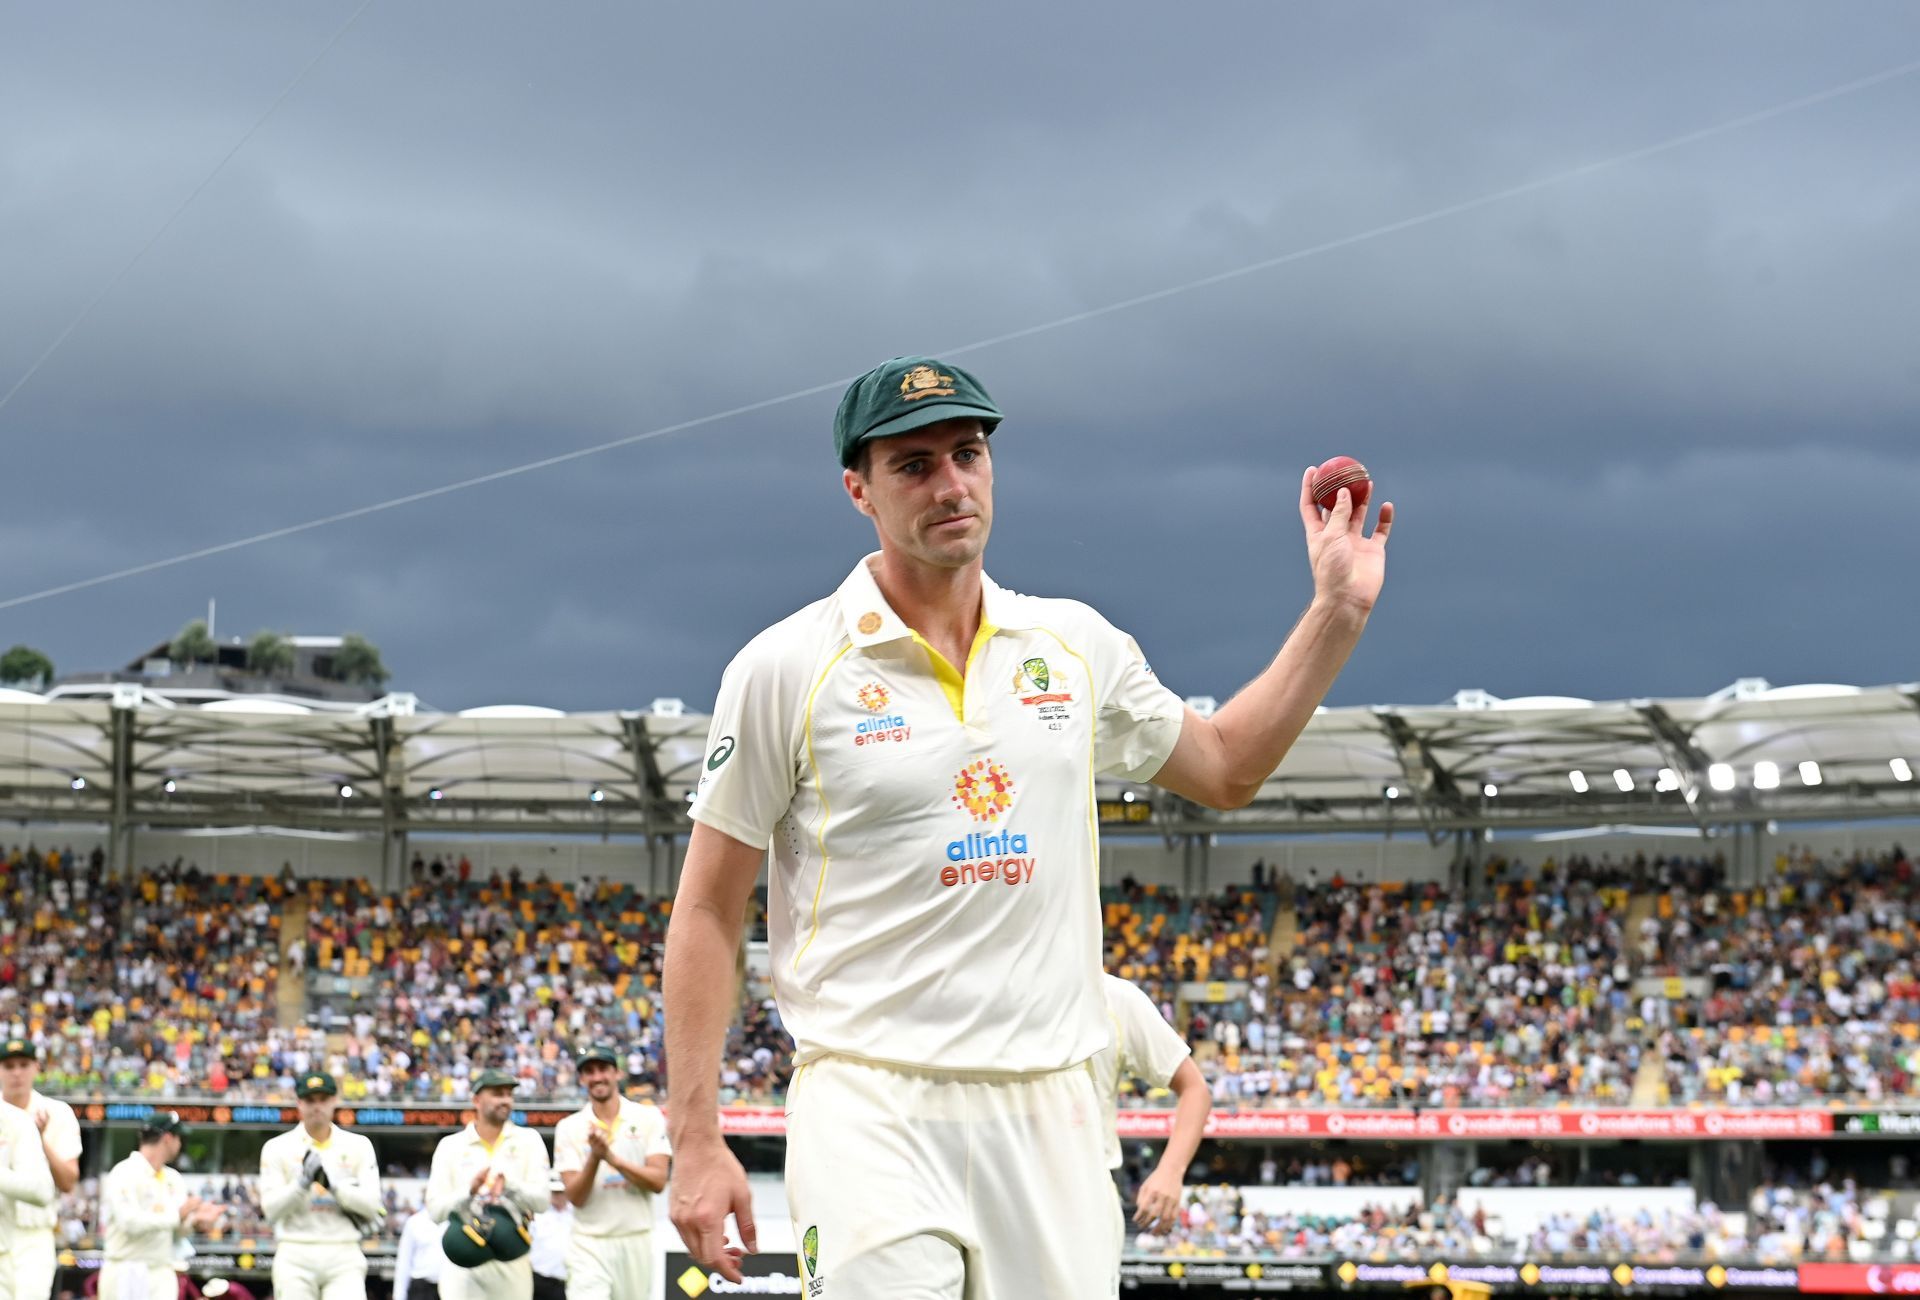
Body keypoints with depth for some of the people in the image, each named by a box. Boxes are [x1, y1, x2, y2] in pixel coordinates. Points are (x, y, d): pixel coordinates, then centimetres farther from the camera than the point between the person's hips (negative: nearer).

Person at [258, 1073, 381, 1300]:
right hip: (295, 1256, 0)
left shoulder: (358, 1146, 8)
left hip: (344, 1257, 0)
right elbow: (271, 1210, -3)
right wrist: (302, 1182, -18)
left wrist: (333, 1184, -15)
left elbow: (372, 1205, -1)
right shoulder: (277, 1148, 5)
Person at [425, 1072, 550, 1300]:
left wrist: (508, 1184, -23)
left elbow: (540, 1200, -4)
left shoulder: (528, 1141, 8)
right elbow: (435, 1210, -1)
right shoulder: (451, 1146, 7)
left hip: (512, 1262, 1)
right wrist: (469, 1191, -19)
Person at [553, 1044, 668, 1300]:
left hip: (636, 1242, 1)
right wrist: (594, 1157, -23)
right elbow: (575, 1197, -6)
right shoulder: (569, 1128, 1)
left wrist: (611, 1157, -20)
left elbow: (658, 1181, -9)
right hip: (590, 1246, -1)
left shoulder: (648, 1118, 1)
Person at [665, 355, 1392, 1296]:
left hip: (1050, 1116, 4)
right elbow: (707, 914, 0)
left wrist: (1338, 611, 17)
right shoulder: (786, 668, -2)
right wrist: (695, 1142, -5)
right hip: (873, 1116, -4)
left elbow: (1225, 769, 27)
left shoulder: (1075, 646, 11)